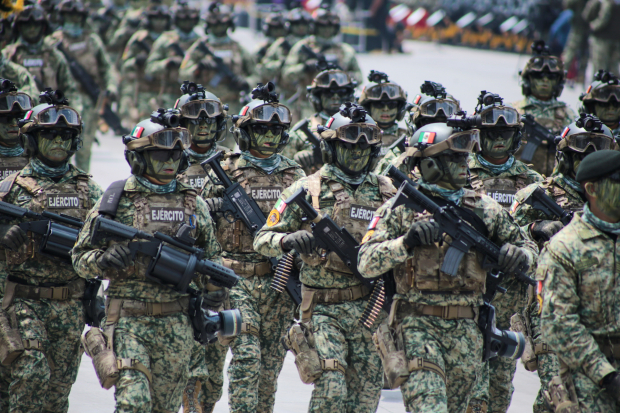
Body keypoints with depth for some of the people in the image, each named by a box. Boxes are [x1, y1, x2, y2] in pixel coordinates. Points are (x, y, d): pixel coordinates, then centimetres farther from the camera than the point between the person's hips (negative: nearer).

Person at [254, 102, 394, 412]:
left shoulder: (385, 192, 9)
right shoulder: (307, 190, -1)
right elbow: (263, 239, -1)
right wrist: (288, 240, -22)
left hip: (369, 306, 4)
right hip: (324, 308, -4)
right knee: (331, 388, -16)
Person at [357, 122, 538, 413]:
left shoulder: (483, 208, 9)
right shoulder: (400, 208, -1)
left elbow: (527, 245, 19)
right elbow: (366, 264, -8)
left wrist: (518, 254, -5)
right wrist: (407, 242, -23)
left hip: (465, 328, 4)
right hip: (417, 323, -4)